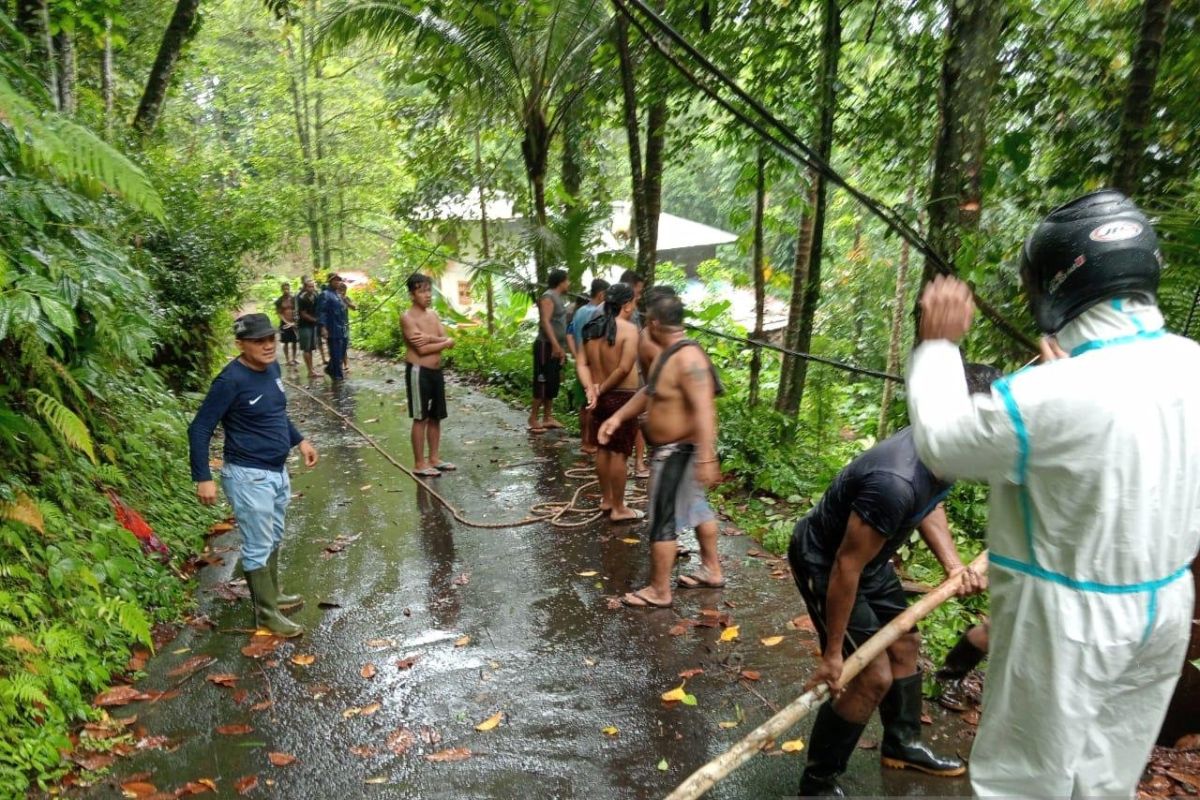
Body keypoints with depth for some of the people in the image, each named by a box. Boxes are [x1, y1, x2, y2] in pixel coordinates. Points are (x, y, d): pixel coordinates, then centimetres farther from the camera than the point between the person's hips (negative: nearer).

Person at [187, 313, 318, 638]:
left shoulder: (271, 368, 2)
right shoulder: (231, 380, -21)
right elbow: (199, 429, -18)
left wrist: (300, 440, 17)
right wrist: (204, 479, -22)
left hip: (277, 471, 8)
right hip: (250, 477, -8)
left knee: (273, 540, 22)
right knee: (258, 547, 5)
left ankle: (272, 594, 39)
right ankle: (266, 613, 18)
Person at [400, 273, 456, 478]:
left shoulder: (433, 314, 11)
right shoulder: (408, 318, -12)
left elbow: (449, 341, 1)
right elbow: (422, 349, -21)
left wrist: (429, 337, -16)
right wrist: (444, 342, -8)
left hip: (436, 370, 8)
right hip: (418, 371, -7)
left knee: (436, 417, 13)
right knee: (421, 418, -2)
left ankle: (434, 458, 25)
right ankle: (419, 464, 6)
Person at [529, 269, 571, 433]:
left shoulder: (559, 298, 17)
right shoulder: (548, 297, -12)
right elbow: (545, 321, -22)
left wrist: (561, 347, 22)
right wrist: (555, 344, -30)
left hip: (556, 347, 10)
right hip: (546, 346, -10)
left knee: (553, 383, 11)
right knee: (542, 382, -8)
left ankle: (547, 417, 18)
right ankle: (533, 419, -3)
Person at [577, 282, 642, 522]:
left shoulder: (593, 328, 6)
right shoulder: (629, 329, -16)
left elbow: (581, 363, 0)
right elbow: (624, 369, -23)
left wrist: (591, 389, -10)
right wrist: (602, 389, -13)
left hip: (601, 397, 7)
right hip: (622, 398, -7)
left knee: (604, 449, 18)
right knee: (620, 453, 1)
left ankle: (606, 499, 31)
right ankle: (619, 509, 11)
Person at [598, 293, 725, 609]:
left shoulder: (687, 357, -27)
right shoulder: (669, 352, 6)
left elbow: (704, 409, -33)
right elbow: (648, 391, 16)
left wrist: (706, 458, -36)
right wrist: (618, 418, 8)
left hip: (680, 450, -11)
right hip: (675, 447, 11)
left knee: (663, 520, -1)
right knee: (695, 505, 22)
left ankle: (659, 591, 13)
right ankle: (711, 570, 38)